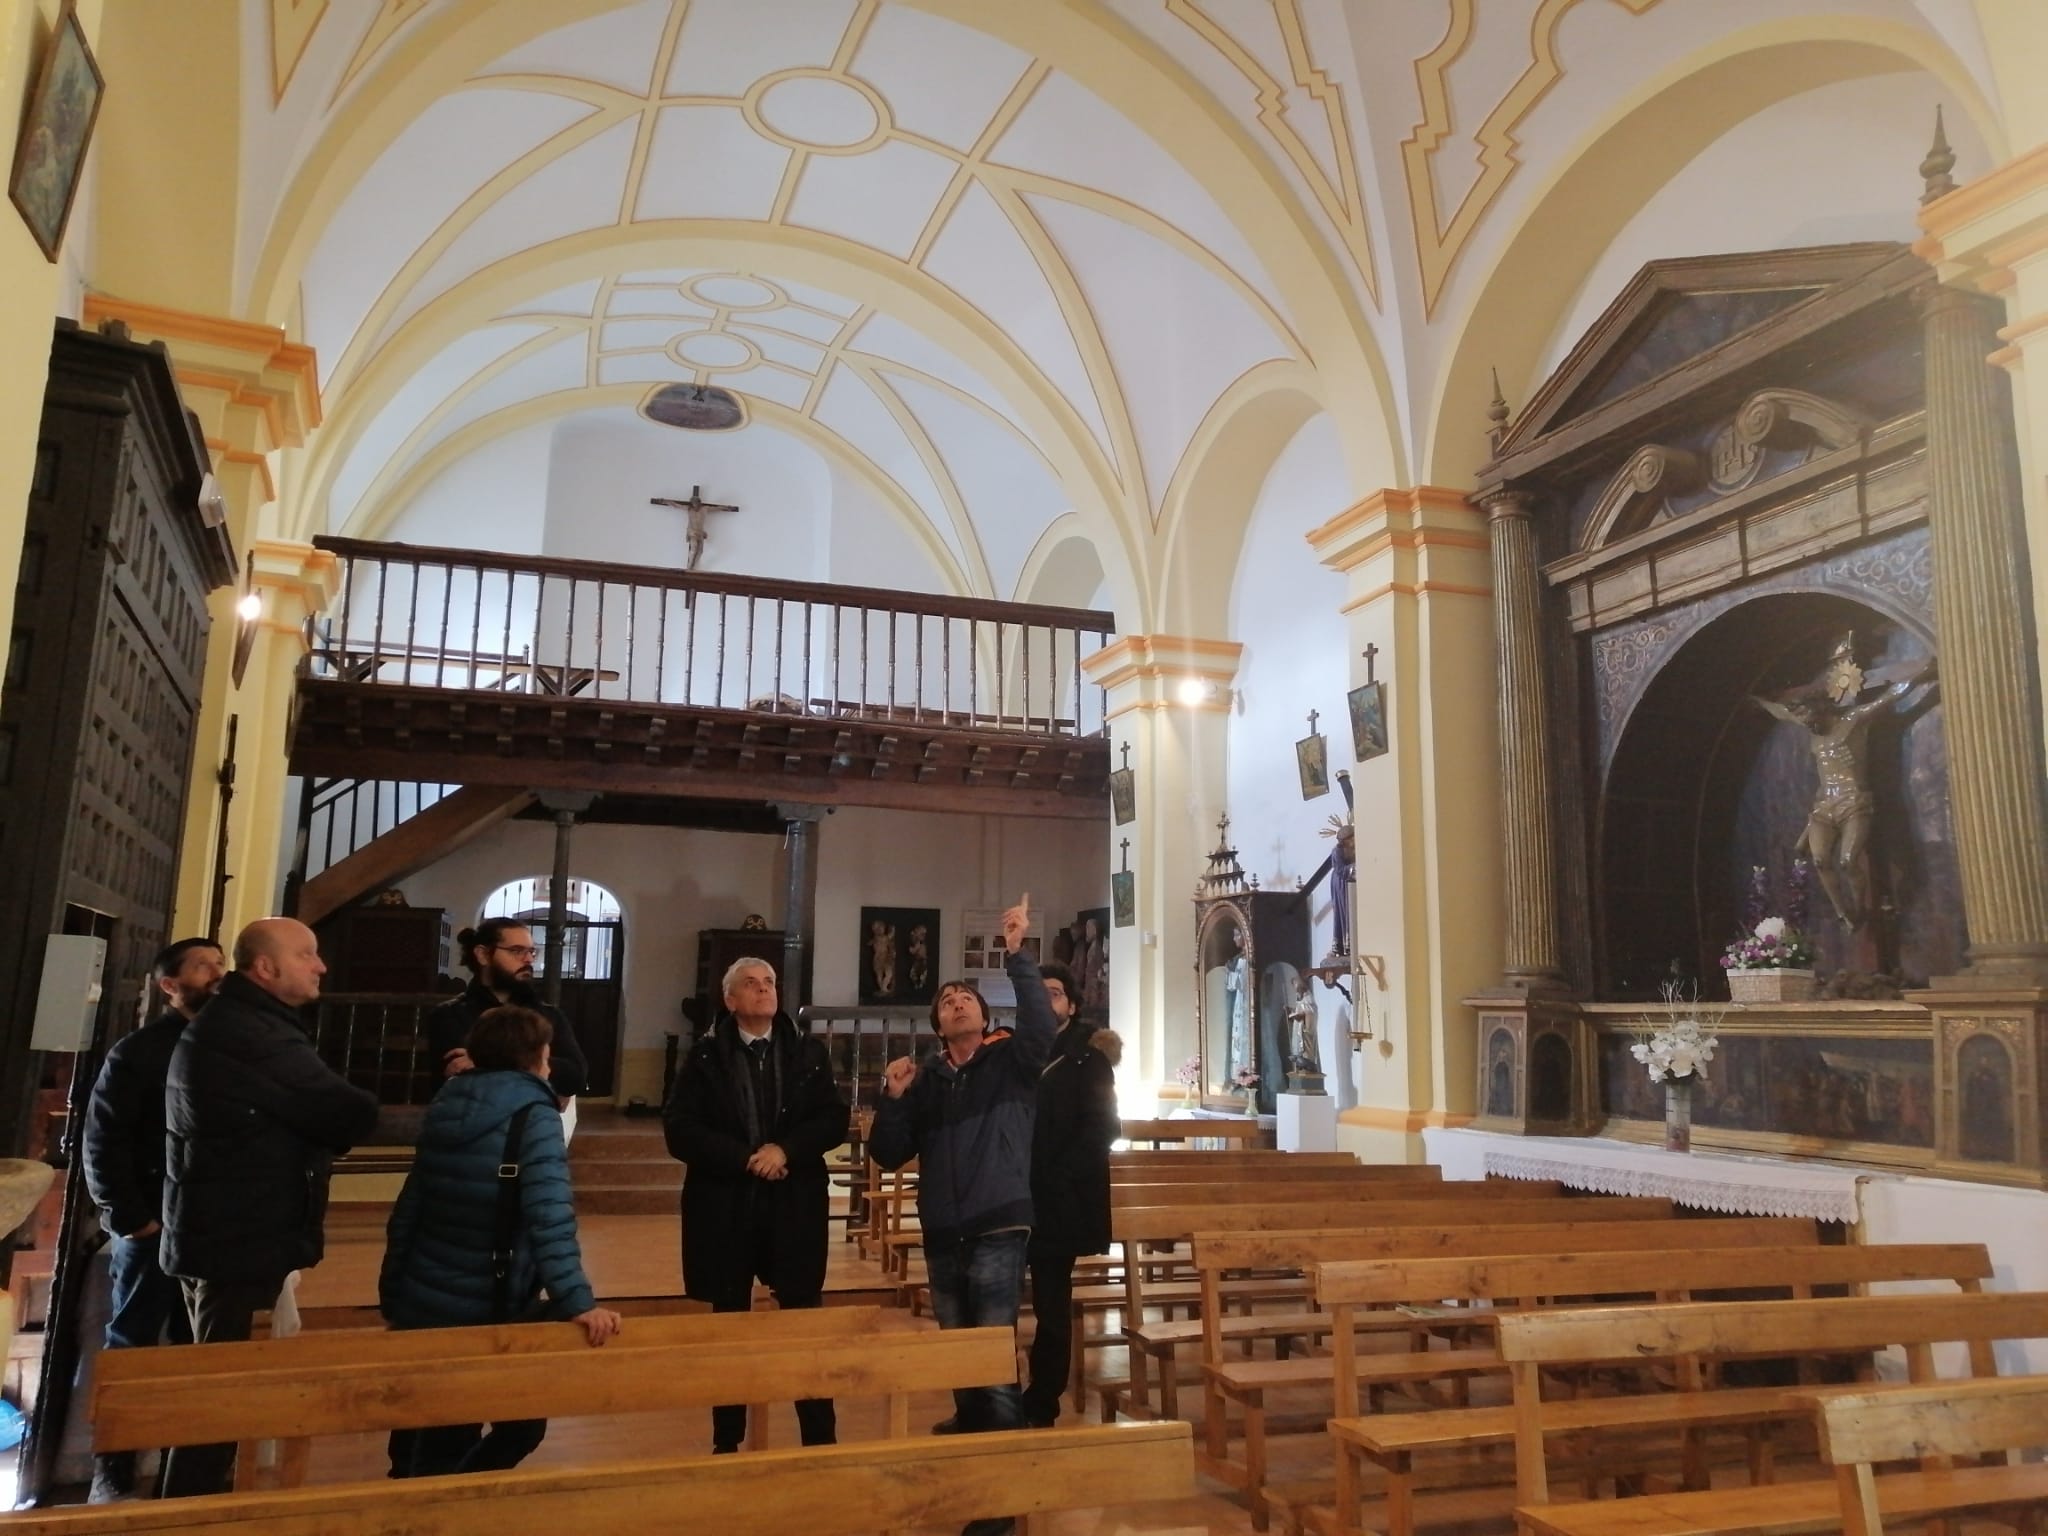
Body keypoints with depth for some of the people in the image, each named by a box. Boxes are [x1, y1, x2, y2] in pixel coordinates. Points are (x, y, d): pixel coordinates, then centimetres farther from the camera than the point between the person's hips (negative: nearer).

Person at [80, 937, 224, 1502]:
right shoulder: (139, 1051, -4)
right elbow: (102, 1142, -7)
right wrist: (130, 1218, -11)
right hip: (154, 1229, -4)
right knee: (131, 1346, 5)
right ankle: (111, 1472, 16)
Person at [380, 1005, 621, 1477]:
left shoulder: (447, 1106, 7)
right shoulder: (532, 1115, -13)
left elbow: (409, 1208, 13)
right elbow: (549, 1218, -25)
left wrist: (392, 1288, 23)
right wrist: (578, 1302, -29)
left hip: (419, 1303, 8)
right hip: (485, 1313, -8)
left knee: (433, 1438, 23)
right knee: (522, 1424, 9)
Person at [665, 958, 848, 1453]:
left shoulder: (808, 1053, 6)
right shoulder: (705, 1057, 0)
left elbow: (835, 1120, -1)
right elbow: (680, 1131, -8)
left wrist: (785, 1149, -16)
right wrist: (745, 1159, -16)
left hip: (795, 1207, 1)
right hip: (725, 1209, -1)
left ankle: (820, 1440, 14)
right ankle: (727, 1443, 23)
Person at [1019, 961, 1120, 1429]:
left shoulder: (1087, 1057, 1)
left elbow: (1100, 1128, -8)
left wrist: (1055, 1180, -15)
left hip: (1056, 1202, -3)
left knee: (1051, 1308, 5)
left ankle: (1041, 1410, 14)